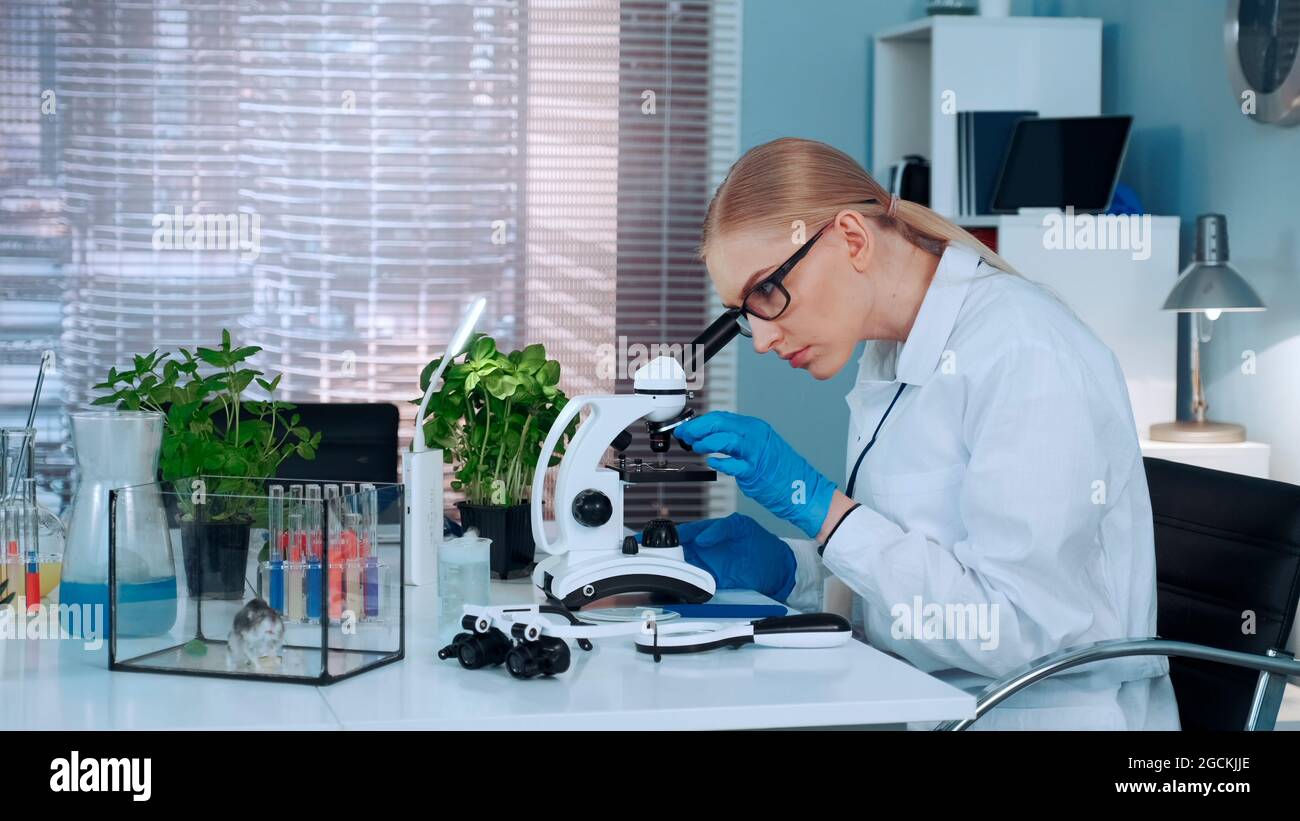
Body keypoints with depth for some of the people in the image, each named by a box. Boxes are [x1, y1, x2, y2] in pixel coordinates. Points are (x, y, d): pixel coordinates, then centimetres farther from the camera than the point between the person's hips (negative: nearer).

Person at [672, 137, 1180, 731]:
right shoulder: (890, 358, 9)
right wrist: (784, 569, -1)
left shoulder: (1024, 354, -16)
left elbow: (1015, 627, -20)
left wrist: (815, 503, -20)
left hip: (1050, 714, -7)